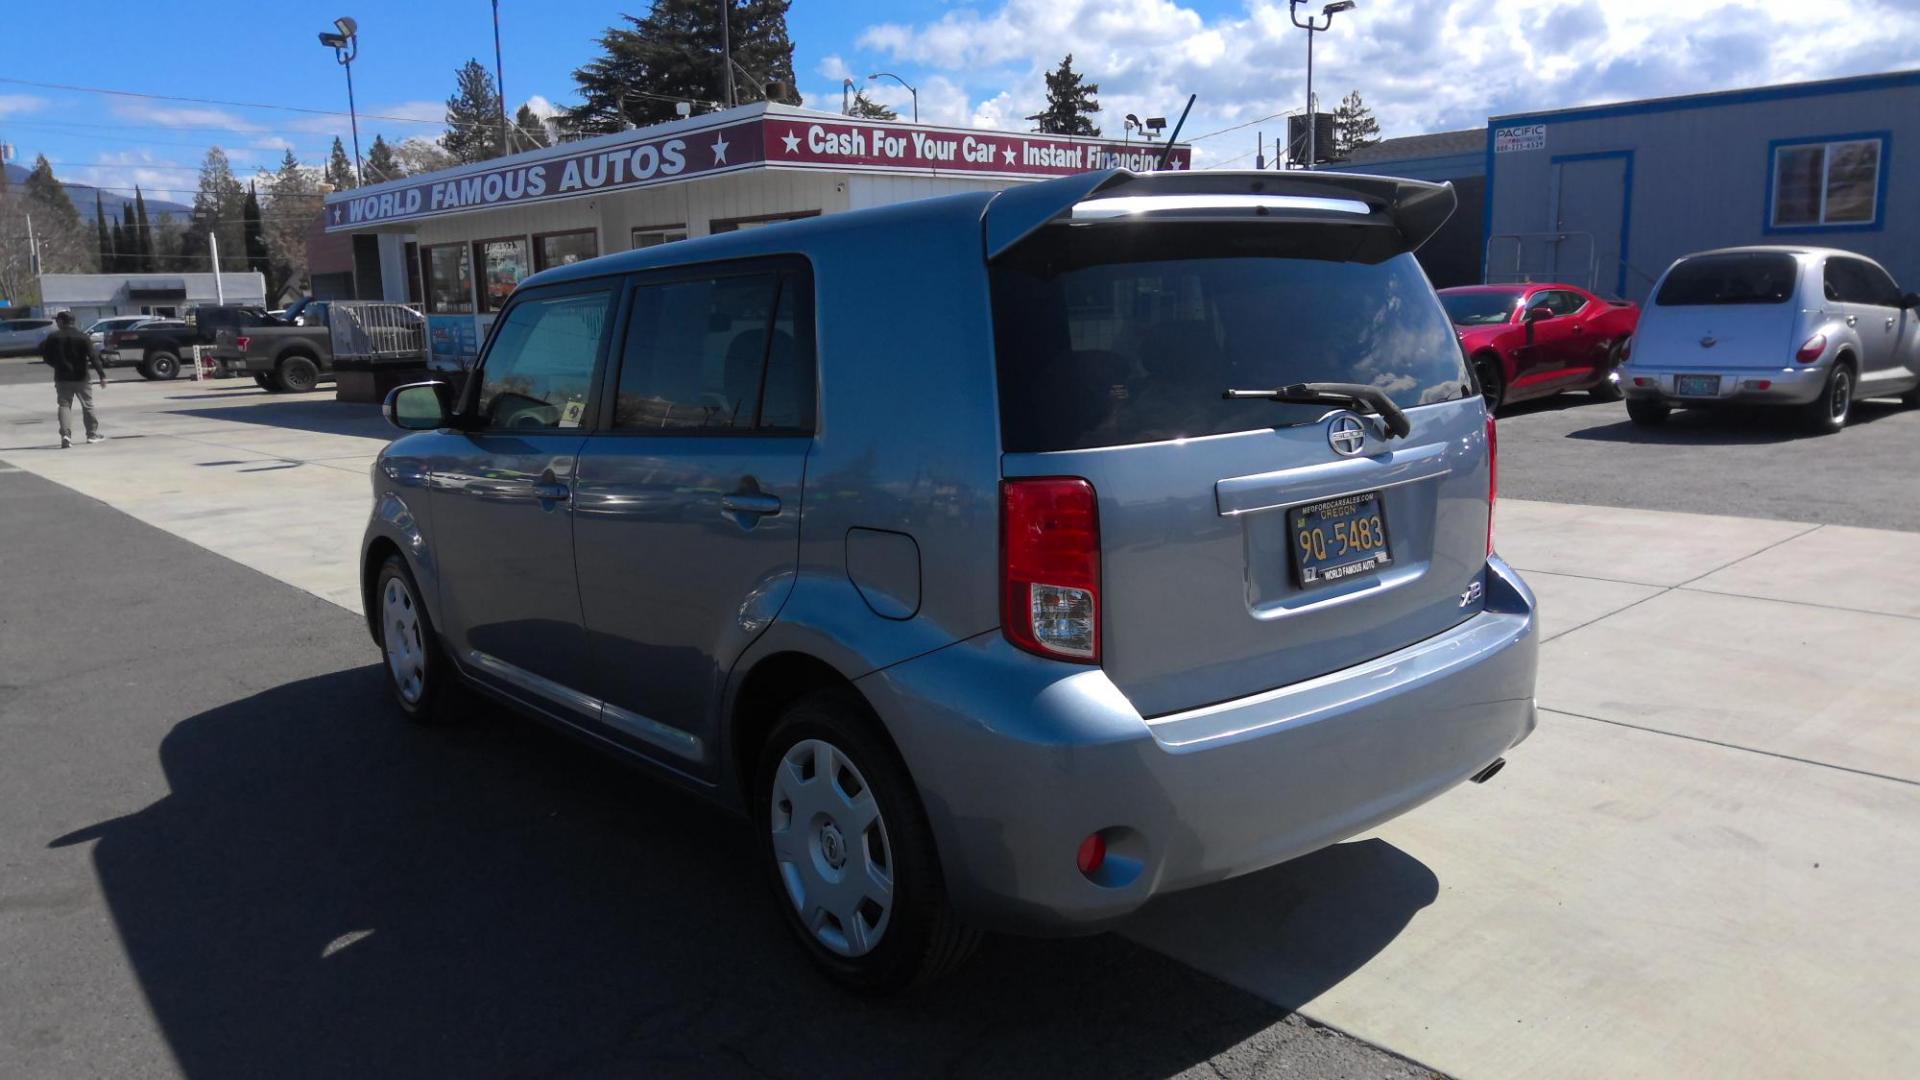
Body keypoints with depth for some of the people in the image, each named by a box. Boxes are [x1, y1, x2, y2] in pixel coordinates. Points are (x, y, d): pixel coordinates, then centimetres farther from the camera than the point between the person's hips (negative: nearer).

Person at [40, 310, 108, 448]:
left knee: (64, 405, 3)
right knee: (87, 406, 11)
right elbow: (93, 357, -12)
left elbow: (46, 357, 2)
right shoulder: (82, 336, -5)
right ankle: (93, 434, 16)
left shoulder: (53, 337, -2)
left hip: (62, 377, 1)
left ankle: (66, 434, -13)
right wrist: (102, 375, -14)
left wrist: (58, 366, 20)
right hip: (80, 377, -1)